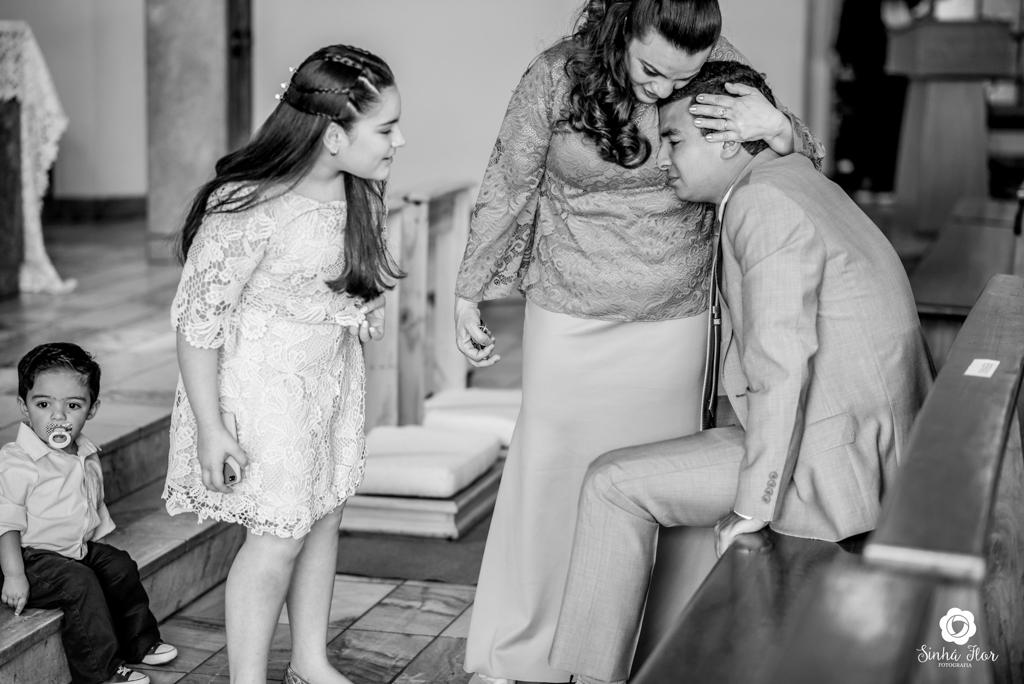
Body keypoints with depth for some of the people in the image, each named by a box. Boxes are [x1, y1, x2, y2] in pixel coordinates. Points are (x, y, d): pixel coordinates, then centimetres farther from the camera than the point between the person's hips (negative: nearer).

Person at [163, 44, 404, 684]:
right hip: (265, 383, -7)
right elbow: (197, 318, -21)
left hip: (335, 371, 7)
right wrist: (210, 426, -18)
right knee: (280, 532, -3)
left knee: (326, 514, 15)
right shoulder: (248, 209, -28)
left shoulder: (361, 189, -5)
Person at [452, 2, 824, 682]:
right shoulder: (557, 76, -14)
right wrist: (469, 294, 5)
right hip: (569, 320, -1)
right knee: (551, 479, 5)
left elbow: (810, 170, 1)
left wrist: (778, 129, -23)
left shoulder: (721, 70, -8)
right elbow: (507, 189, -2)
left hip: (674, 321, 1)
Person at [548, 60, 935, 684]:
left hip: (832, 465, -10)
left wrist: (753, 509, -20)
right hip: (880, 443, 10)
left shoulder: (761, 206, -17)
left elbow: (781, 368, -24)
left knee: (615, 484, -4)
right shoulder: (796, 176, 14)